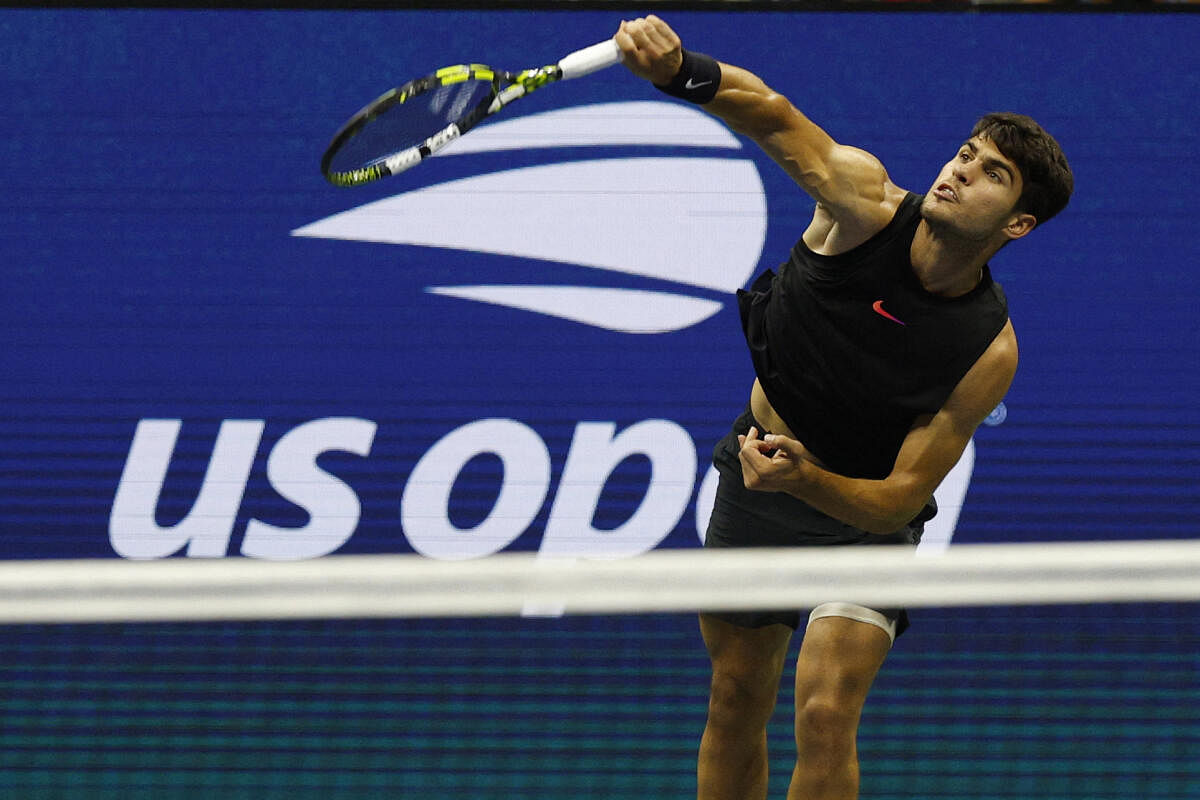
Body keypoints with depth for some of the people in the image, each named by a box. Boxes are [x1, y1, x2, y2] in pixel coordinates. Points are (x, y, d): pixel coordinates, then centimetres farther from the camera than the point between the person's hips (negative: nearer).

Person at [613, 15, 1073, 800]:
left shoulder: (989, 352, -26)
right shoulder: (867, 200, -22)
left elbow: (900, 500, -23)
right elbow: (771, 114, -35)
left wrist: (805, 478, -41)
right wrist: (679, 71, -56)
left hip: (862, 505, -2)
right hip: (760, 463, 3)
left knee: (825, 714, -18)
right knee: (737, 700, 10)